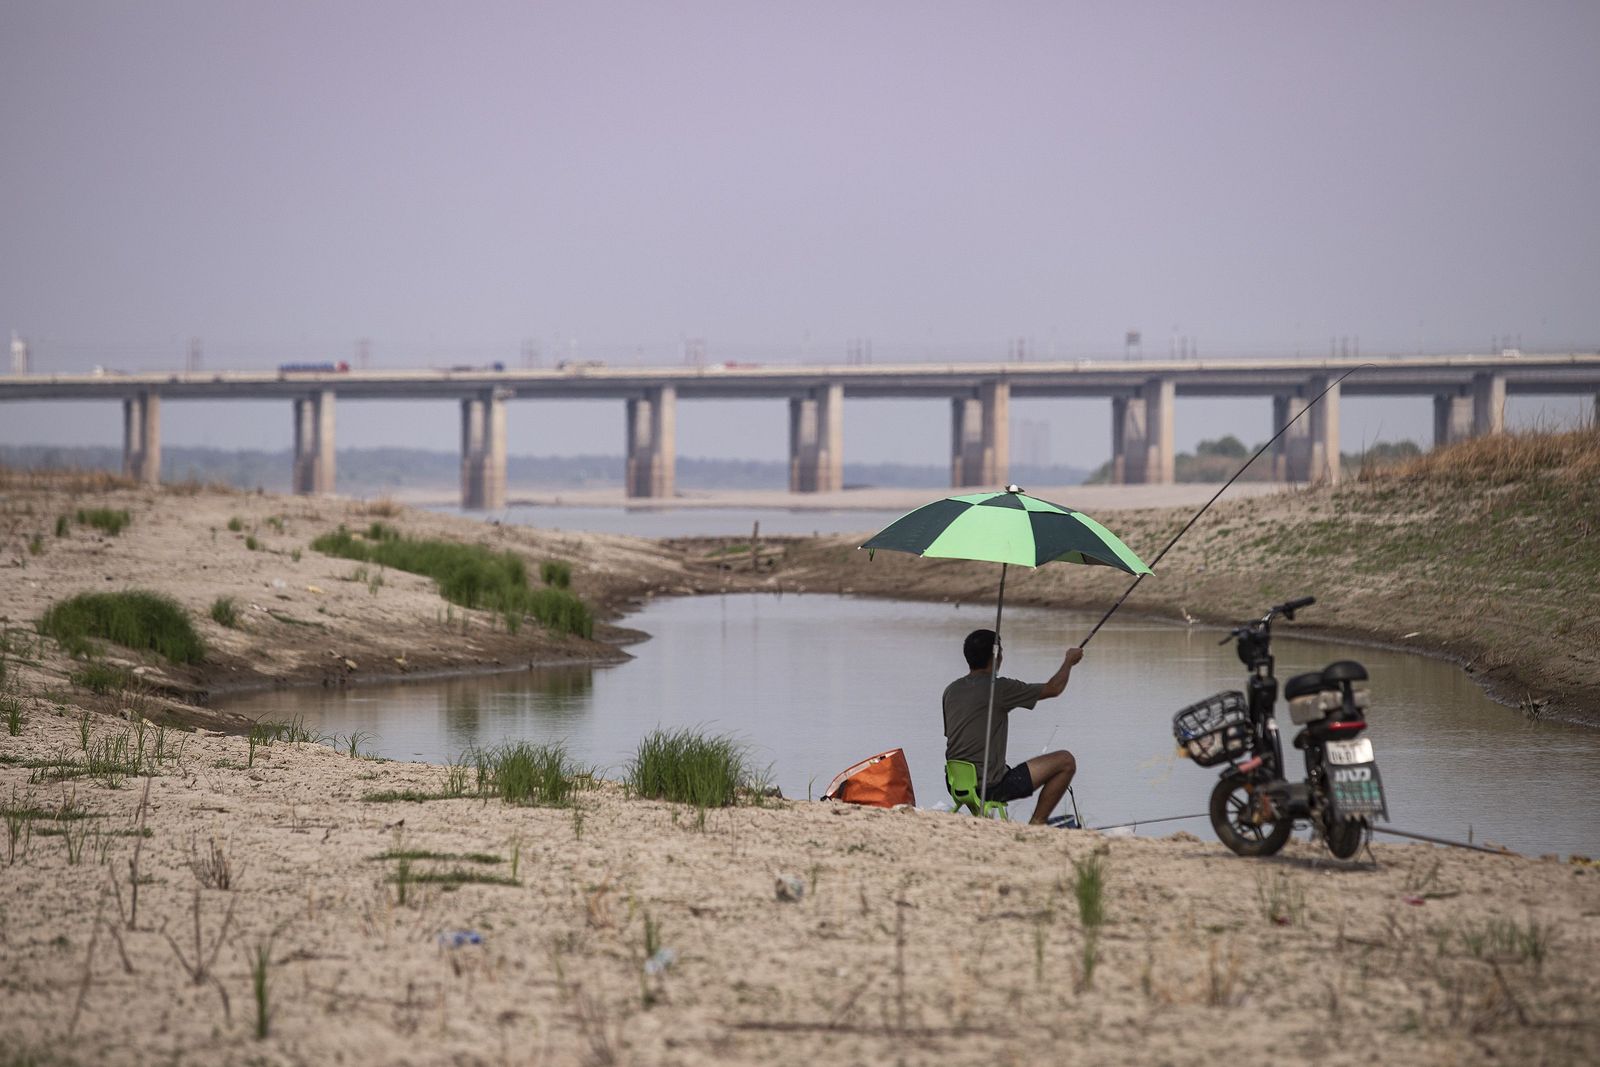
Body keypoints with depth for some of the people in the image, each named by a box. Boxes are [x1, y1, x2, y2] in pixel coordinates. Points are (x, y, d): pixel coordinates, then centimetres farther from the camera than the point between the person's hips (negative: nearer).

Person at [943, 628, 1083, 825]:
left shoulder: (951, 690, 8)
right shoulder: (999, 688, -13)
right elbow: (1053, 689, -2)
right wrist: (1070, 661, 17)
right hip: (990, 787, -8)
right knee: (1066, 761, 0)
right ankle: (1036, 825, 4)